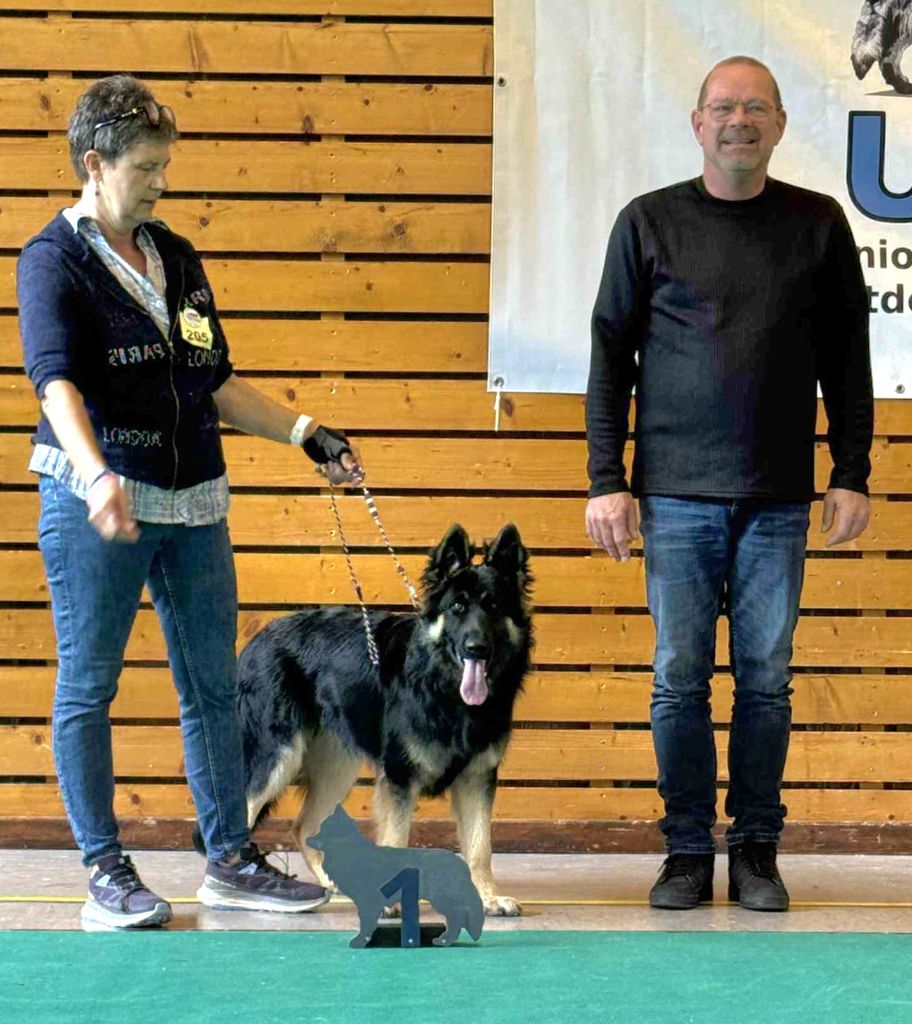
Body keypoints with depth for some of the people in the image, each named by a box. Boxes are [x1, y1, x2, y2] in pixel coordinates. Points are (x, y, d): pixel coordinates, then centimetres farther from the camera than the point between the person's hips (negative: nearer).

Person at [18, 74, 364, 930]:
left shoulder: (177, 258, 15)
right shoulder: (53, 261, -6)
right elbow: (57, 382, -21)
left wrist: (305, 433, 13)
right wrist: (97, 476, -37)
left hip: (193, 502, 7)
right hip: (96, 502, -6)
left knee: (213, 685, 9)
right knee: (88, 687, 1)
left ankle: (230, 859, 18)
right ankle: (106, 871, 9)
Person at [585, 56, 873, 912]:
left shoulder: (817, 224, 6)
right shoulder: (649, 223, 4)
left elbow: (846, 359, 9)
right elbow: (610, 358, 4)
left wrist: (852, 475, 3)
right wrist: (605, 481, -1)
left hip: (778, 500, 1)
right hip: (676, 495, 0)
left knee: (765, 680, 4)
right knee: (679, 680, 1)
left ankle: (757, 850, 15)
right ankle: (687, 851, 12)